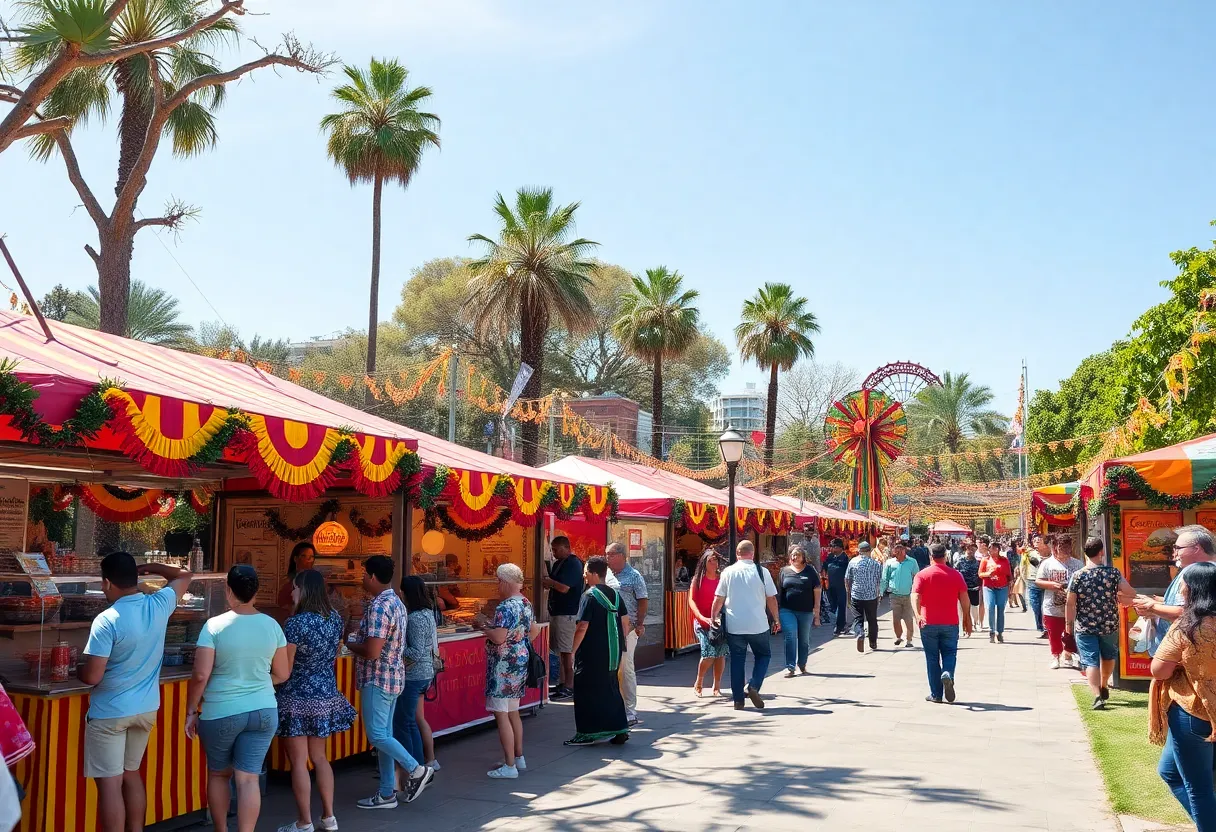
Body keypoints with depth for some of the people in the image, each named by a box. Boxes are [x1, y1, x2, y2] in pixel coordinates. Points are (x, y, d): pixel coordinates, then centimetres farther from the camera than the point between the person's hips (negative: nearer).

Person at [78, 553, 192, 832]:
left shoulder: (107, 620, -21)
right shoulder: (159, 605, -5)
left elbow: (92, 676, -20)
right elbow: (185, 576, 16)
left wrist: (77, 672, 1)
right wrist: (150, 567, 21)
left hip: (110, 713, -6)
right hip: (146, 709, 6)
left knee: (109, 782, 1)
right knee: (131, 774, 20)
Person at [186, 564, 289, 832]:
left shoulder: (214, 626, -12)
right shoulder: (272, 626, 0)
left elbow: (200, 675, -14)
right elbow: (282, 674, 7)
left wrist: (191, 711, -1)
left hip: (221, 714, -2)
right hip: (263, 712, 2)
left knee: (218, 774, 18)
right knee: (249, 779, 3)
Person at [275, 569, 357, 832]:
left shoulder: (296, 623, -19)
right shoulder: (336, 618, 2)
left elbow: (285, 670, -16)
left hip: (298, 699, -7)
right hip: (327, 696, 7)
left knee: (298, 763, 4)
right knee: (319, 758, 18)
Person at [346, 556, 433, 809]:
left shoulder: (378, 607, -21)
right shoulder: (396, 603, 11)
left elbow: (372, 651, -26)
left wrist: (351, 645, -8)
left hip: (378, 679, -10)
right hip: (393, 676, 10)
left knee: (377, 735, -3)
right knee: (384, 734, 12)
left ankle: (418, 770, 1)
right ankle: (387, 793, 16)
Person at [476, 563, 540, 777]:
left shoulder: (506, 607, -20)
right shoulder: (526, 604, 10)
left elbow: (498, 637, -27)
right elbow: (534, 631, 20)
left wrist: (483, 627, -12)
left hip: (504, 667, -10)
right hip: (520, 663, 10)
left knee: (501, 714, -5)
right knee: (513, 712, 19)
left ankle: (509, 766, -3)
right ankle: (519, 758, 27)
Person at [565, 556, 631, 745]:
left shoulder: (590, 595, -14)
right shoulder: (615, 594, 7)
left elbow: (582, 627, -18)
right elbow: (625, 622, 11)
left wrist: (573, 650, -10)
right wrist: (619, 644, 20)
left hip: (592, 653, -7)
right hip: (613, 653, 7)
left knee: (586, 691, 3)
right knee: (611, 689, 16)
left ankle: (587, 733, 6)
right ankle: (619, 729, 17)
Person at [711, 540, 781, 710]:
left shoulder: (728, 572, -1)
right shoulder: (762, 572, -3)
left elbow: (718, 599, 2)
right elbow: (771, 598, 1)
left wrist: (713, 617, 14)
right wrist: (776, 620, 13)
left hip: (734, 625, 1)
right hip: (758, 624, -1)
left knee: (737, 660, 10)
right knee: (763, 655, 18)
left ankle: (738, 700, 10)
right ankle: (754, 687, -2)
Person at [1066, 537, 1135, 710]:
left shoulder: (1078, 576, -11)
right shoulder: (1113, 572, -9)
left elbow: (1070, 603, -8)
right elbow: (1132, 594, -5)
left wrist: (1068, 623, 5)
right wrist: (1117, 594, 17)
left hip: (1084, 627, -2)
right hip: (1110, 625, 2)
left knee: (1091, 661, 0)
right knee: (1108, 656, 26)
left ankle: (1098, 696, -13)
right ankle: (1103, 687, 44)